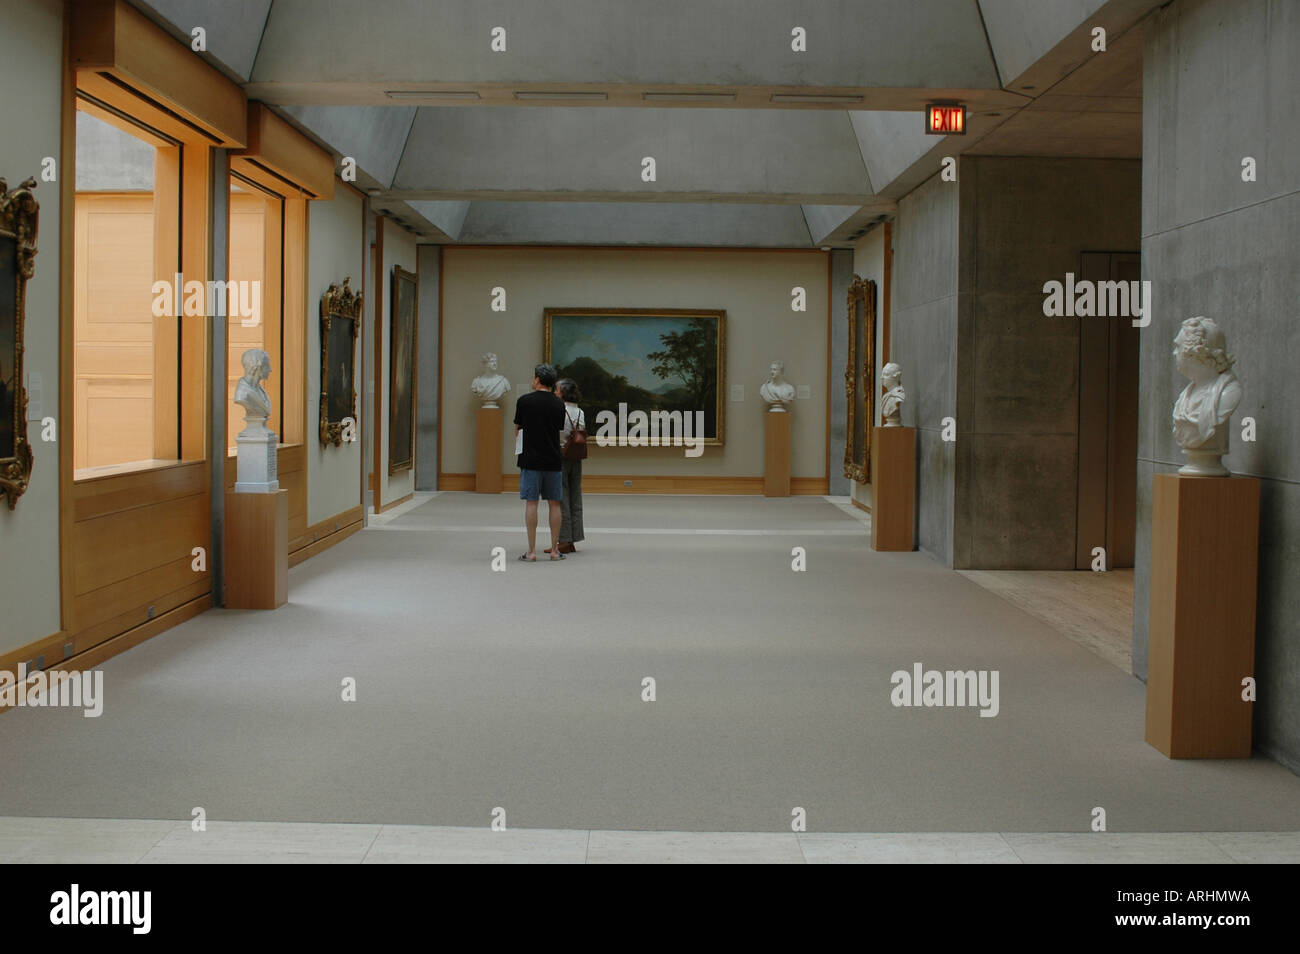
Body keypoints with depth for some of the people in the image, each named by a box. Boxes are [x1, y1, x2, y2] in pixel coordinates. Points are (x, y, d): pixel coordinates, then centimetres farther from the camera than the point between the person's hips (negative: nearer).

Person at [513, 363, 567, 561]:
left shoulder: (524, 401, -4)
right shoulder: (559, 404, 5)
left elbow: (518, 429, 7)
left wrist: (518, 450, 24)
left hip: (531, 460, -3)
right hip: (553, 461, 3)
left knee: (531, 503, -2)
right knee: (554, 503, 8)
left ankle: (532, 551, -4)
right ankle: (555, 550, 10)